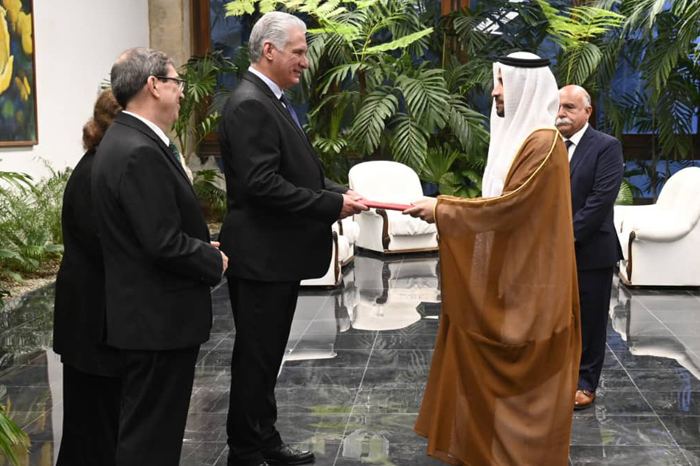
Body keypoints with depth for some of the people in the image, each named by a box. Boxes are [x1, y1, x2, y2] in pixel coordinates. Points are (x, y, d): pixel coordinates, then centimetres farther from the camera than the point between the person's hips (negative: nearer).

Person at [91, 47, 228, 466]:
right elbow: (164, 243, -25)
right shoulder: (140, 152, -22)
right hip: (159, 319, -10)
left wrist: (205, 249, 7)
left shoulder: (128, 140, 11)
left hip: (151, 313, 10)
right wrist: (214, 261, -9)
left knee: (155, 429, 19)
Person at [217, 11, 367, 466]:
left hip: (280, 254, 10)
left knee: (268, 354, 18)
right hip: (261, 254, -10)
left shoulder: (274, 101, 13)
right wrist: (332, 205, -21)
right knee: (256, 356, 1)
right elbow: (261, 184, -26)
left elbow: (301, 169, 18)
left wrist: (340, 192, 1)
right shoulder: (249, 105, -18)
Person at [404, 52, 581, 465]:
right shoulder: (519, 135, 12)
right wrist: (447, 209, 8)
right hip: (506, 272, 9)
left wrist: (442, 209, -19)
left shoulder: (544, 142, -18)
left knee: (525, 373, 1)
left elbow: (510, 204, -23)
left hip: (527, 281, -9)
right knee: (488, 363, 13)